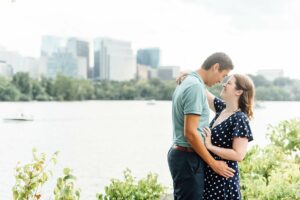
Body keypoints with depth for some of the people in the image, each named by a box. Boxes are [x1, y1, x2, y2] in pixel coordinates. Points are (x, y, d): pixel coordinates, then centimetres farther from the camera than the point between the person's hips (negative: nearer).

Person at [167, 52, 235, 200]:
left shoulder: (187, 82, 14)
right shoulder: (196, 86, -17)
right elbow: (190, 132, -22)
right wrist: (213, 163, -15)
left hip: (179, 153, 10)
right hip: (188, 158, -10)